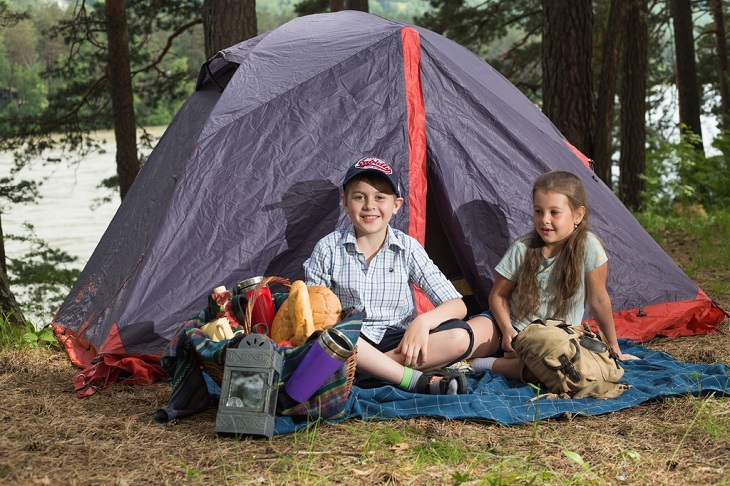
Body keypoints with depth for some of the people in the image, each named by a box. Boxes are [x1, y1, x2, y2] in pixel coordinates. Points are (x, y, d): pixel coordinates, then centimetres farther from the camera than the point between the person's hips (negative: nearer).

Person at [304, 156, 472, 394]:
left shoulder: (407, 248, -1)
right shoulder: (329, 248, -2)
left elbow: (457, 305, -4)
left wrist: (422, 321, -24)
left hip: (397, 343, 1)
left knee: (459, 337, -23)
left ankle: (368, 368, -26)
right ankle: (417, 380, -30)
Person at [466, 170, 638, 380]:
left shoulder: (588, 247, -15)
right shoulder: (521, 248, -7)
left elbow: (598, 300, -5)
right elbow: (498, 295, 3)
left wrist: (613, 348, 3)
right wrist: (507, 330, -15)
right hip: (511, 326, 1)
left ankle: (491, 364, -17)